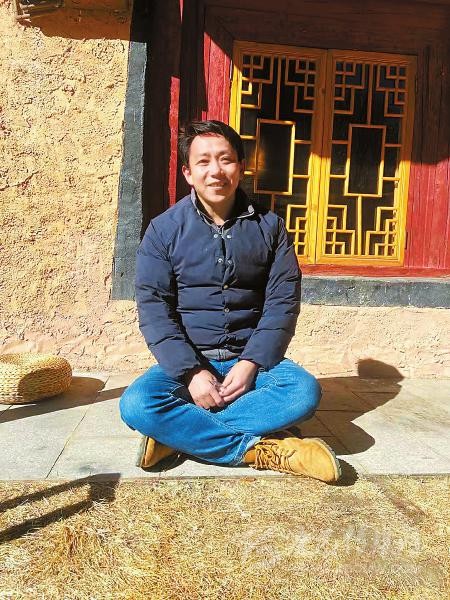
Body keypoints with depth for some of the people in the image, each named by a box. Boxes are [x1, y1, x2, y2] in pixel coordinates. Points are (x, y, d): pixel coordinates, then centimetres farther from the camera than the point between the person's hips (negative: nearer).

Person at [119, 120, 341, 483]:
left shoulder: (269, 226, 4)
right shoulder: (163, 230, 0)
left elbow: (283, 302, -2)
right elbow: (153, 309, -7)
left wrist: (251, 364, -15)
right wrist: (192, 371, -19)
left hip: (252, 360, 1)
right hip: (184, 362, -1)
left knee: (304, 390, -27)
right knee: (136, 404, -28)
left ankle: (178, 433, -19)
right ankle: (261, 448, -19)